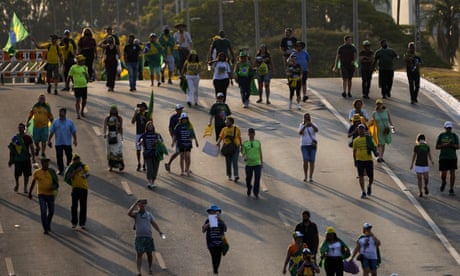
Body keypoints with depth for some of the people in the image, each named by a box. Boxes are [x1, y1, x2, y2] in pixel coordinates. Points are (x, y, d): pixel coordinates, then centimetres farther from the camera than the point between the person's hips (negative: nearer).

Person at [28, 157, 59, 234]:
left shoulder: (52, 172, 0)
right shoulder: (37, 172, -3)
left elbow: (56, 183, 4)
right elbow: (33, 183, 7)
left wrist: (53, 187, -15)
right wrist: (30, 193, 10)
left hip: (50, 194, 2)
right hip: (41, 194, -2)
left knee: (51, 212, 12)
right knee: (43, 211, -13)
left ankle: (48, 225, 38)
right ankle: (45, 229, -6)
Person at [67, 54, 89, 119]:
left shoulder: (85, 67, 8)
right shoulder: (73, 67, -5)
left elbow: (87, 77, 12)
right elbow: (69, 76, 4)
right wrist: (67, 85, 6)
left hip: (84, 86, 5)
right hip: (77, 86, -5)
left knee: (84, 100, 12)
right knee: (78, 100, -12)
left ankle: (82, 111, 35)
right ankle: (78, 114, -12)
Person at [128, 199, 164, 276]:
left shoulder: (149, 214, 13)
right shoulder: (136, 214, 4)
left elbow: (154, 224, 11)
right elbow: (129, 213, -17)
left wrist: (160, 232, -1)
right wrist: (135, 203, -15)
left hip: (149, 236, 3)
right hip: (139, 237, -3)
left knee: (149, 254, 8)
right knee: (139, 254, -9)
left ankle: (150, 268, 27)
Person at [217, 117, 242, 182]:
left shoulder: (237, 129, 0)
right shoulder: (224, 129, 5)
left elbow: (240, 138, 8)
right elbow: (220, 137, 0)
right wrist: (218, 142, -19)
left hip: (235, 147, -3)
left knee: (235, 161, -13)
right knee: (228, 162, 8)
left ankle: (236, 175, -21)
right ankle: (229, 176, 20)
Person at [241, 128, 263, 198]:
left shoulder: (258, 142, 3)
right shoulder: (245, 143, -1)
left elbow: (260, 153, 10)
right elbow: (243, 152, -2)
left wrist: (262, 162, 12)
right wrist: (244, 157, -24)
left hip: (257, 164, 0)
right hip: (249, 164, 0)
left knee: (257, 179, -9)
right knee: (248, 178, 11)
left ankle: (256, 193, 3)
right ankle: (249, 189, 39)